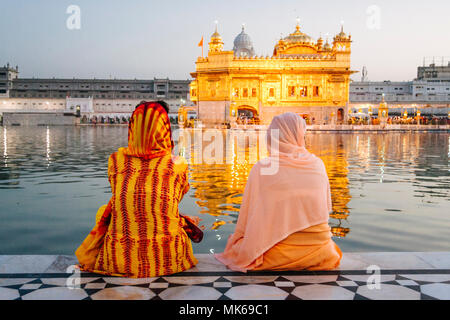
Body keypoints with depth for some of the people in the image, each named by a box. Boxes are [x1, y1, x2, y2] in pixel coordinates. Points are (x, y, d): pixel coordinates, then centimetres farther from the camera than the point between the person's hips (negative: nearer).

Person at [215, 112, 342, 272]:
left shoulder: (261, 168, -11)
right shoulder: (318, 164, -3)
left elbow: (249, 215, -4)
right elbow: (327, 208, 10)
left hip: (280, 256, -2)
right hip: (319, 253, 2)